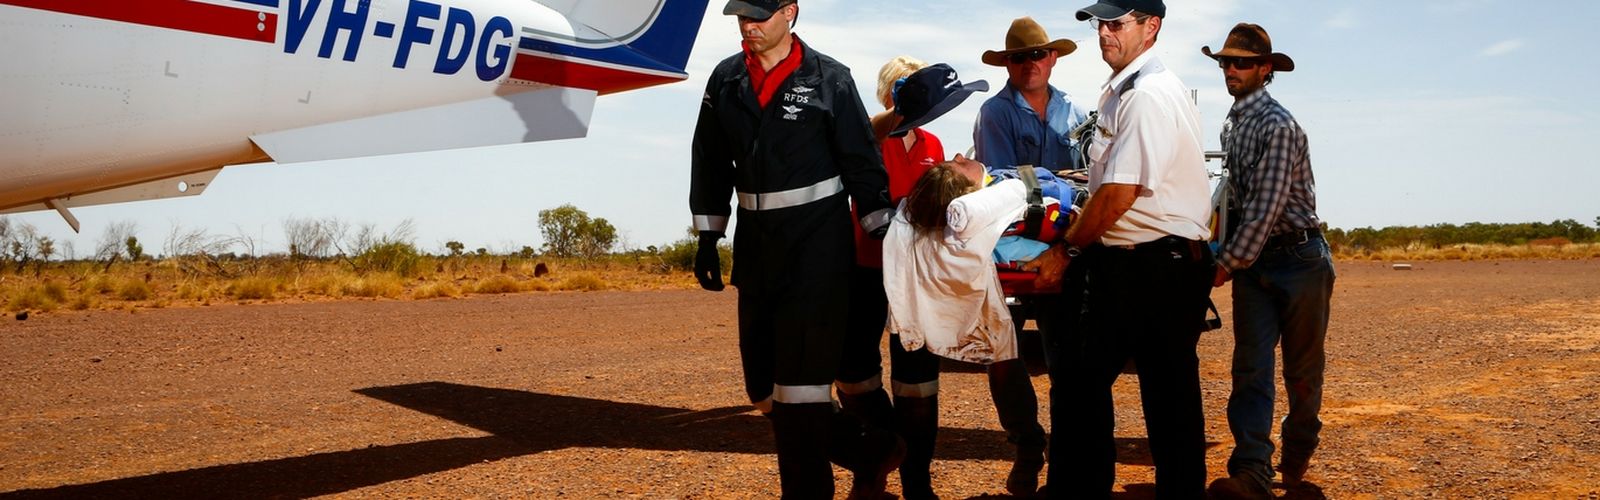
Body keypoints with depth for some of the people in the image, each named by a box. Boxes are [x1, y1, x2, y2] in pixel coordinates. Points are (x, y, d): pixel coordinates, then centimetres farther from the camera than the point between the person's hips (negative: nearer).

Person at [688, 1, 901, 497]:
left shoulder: (829, 79, -6)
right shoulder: (725, 80, 7)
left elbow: (862, 163, -4)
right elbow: (711, 165, 13)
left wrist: (883, 237, -5)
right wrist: (708, 237, 11)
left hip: (818, 242, -6)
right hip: (755, 242, 6)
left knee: (800, 380, -7)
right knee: (763, 383, 10)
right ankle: (870, 452, 27)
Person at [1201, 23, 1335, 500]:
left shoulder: (1277, 125, -16)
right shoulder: (1231, 124, 11)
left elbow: (1268, 205, -21)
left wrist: (1229, 262, -19)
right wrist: (1229, 254, 13)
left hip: (1298, 258, -7)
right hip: (1252, 259, 7)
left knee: (1302, 365, 8)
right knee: (1250, 366, -4)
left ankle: (1297, 452, 29)